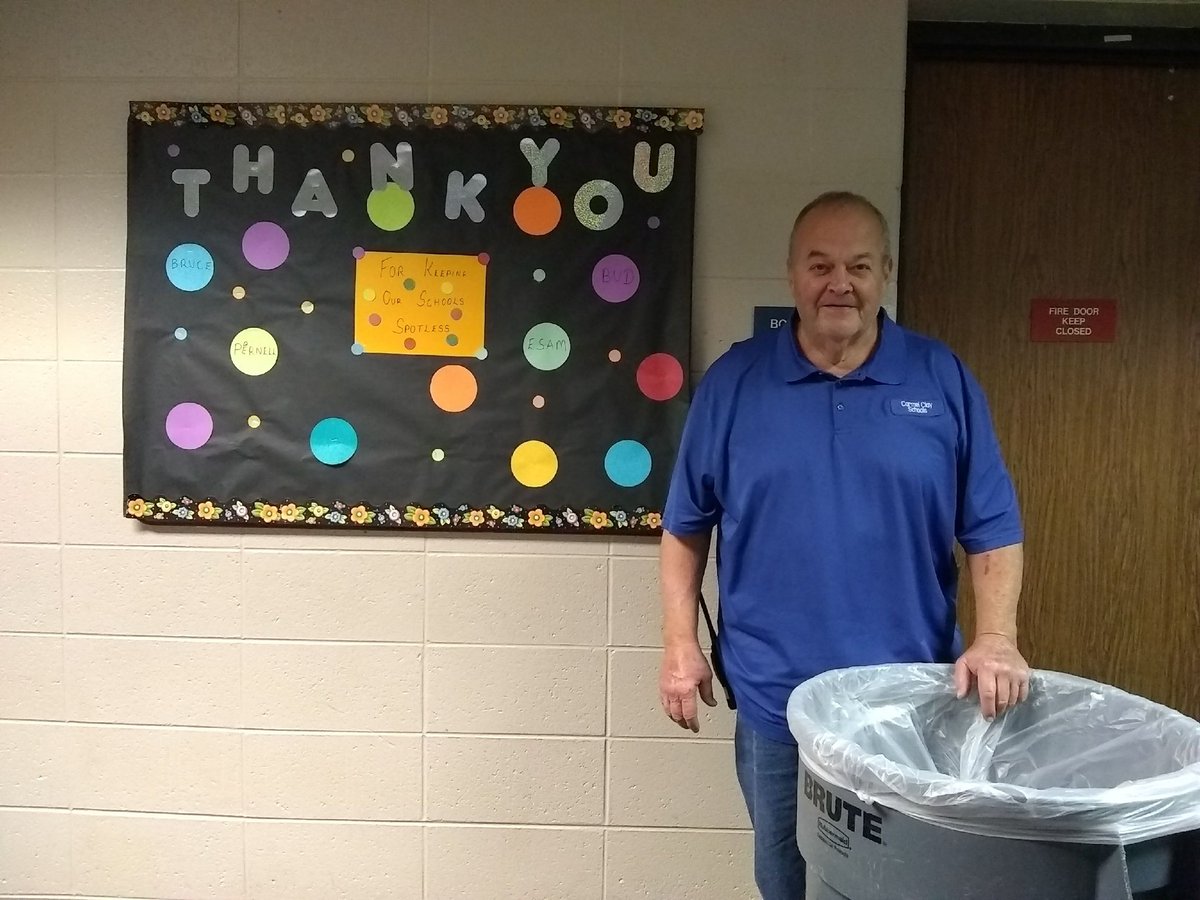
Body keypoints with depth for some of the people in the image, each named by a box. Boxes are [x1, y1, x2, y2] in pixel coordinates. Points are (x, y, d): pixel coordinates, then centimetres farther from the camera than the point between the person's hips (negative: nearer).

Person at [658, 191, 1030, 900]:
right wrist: (681, 643, -3)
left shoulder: (945, 381, -3)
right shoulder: (734, 381, -3)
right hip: (776, 700, 0)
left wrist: (996, 639, -14)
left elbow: (994, 531, -1)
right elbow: (686, 527, 2)